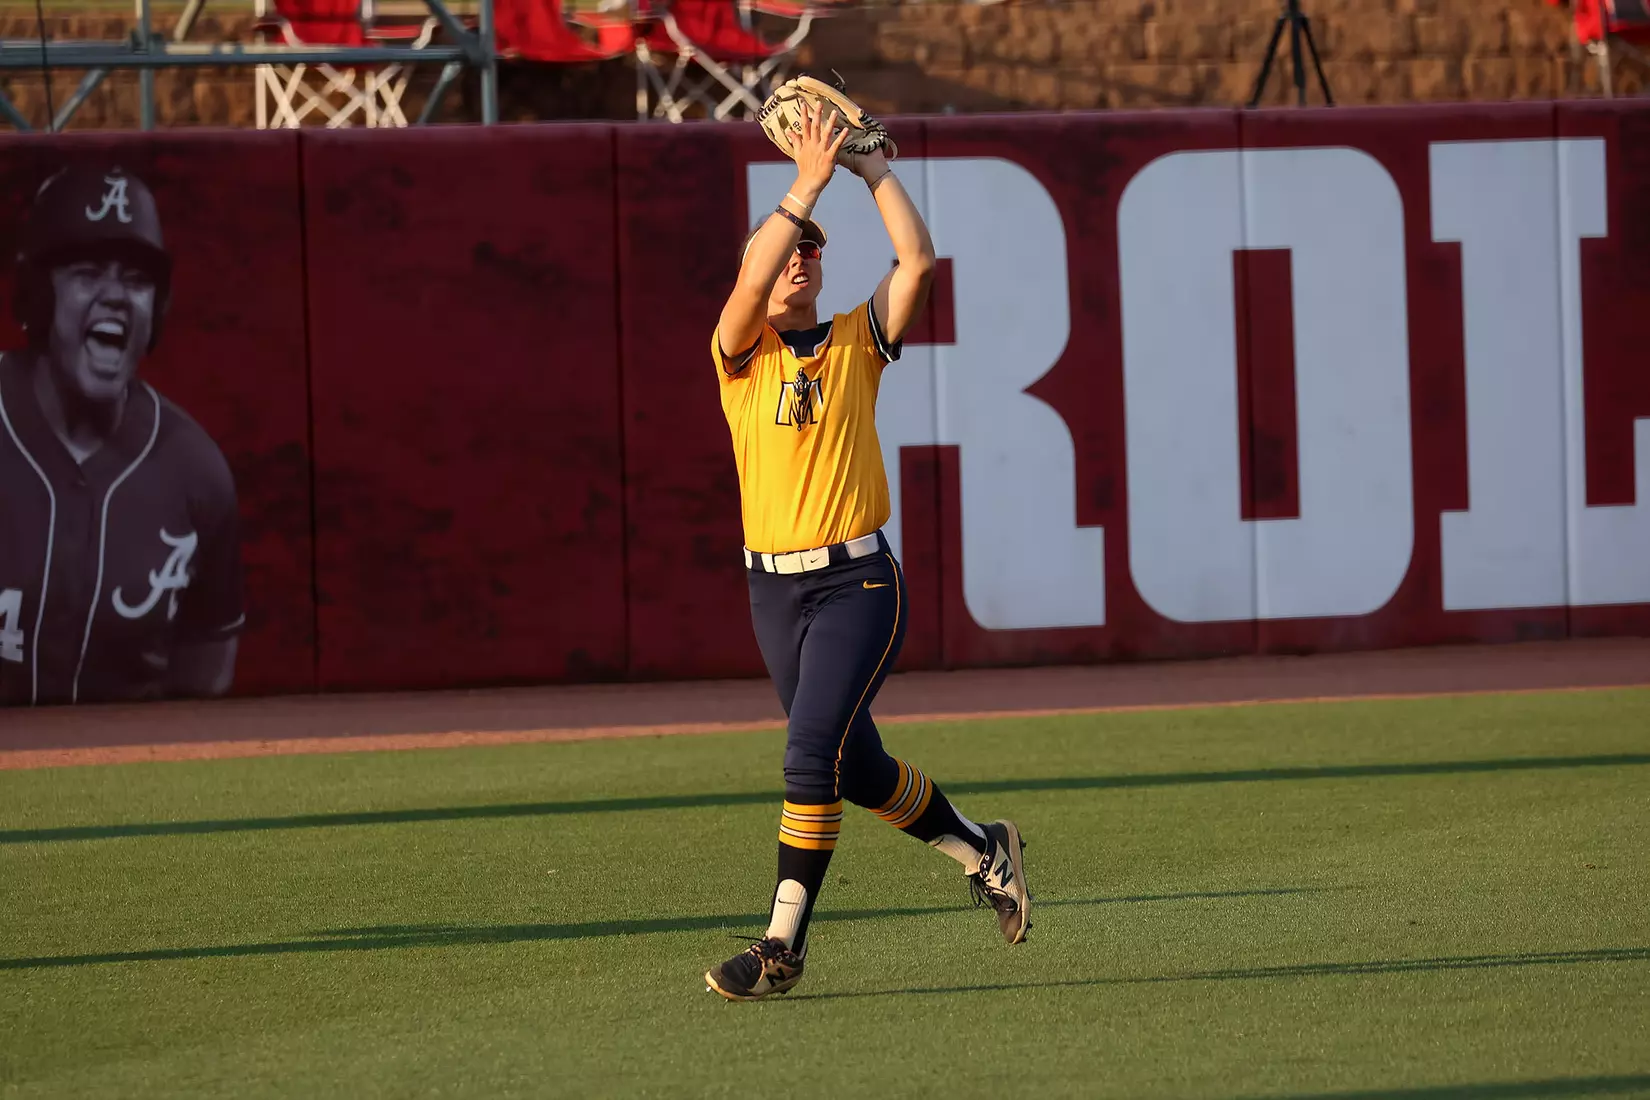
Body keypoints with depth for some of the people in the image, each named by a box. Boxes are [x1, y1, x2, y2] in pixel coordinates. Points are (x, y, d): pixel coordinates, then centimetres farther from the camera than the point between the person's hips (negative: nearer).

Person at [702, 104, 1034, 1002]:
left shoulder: (856, 340, 6)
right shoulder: (740, 352, 5)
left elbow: (917, 261, -7)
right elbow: (753, 280, -16)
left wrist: (873, 169, -3)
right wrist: (808, 181, -16)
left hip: (858, 581, -3)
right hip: (773, 584, 3)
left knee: (812, 750, -16)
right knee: (857, 767, 11)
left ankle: (783, 944, -12)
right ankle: (982, 851, 35)